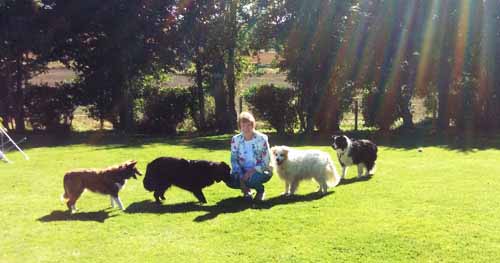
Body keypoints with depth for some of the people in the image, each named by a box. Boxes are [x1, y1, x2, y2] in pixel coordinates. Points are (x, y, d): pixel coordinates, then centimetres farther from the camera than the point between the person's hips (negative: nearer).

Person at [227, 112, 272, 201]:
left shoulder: (261, 138, -12)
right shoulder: (235, 139, -4)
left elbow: (266, 161, -13)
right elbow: (234, 160, -7)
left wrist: (252, 171, -26)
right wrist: (240, 177, -21)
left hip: (260, 171, -3)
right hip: (242, 171, 3)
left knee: (252, 180, -37)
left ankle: (260, 189, 1)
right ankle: (246, 190, 8)